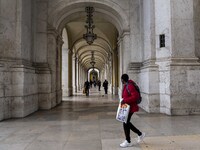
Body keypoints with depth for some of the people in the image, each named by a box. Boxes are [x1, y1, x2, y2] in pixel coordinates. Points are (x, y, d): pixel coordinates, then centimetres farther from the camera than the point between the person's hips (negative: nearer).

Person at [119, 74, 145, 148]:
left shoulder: (129, 86, -21)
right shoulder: (126, 85, 8)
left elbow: (136, 96, -29)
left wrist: (125, 100, -29)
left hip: (130, 108, -10)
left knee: (126, 123, 0)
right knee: (126, 122, 15)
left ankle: (128, 142, 16)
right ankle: (140, 134, 28)